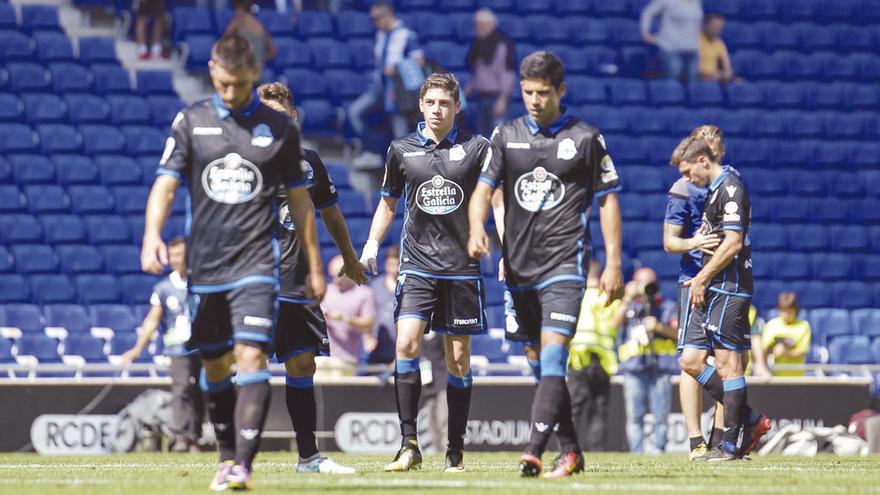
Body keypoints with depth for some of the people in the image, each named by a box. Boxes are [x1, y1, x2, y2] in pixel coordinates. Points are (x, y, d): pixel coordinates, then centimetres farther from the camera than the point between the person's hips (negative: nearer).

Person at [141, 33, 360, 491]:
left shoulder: (279, 128, 5)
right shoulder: (191, 122, 5)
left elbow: (299, 200, 11)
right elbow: (166, 183, 0)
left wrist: (315, 267, 11)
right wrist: (152, 234, -19)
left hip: (255, 265, -2)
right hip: (204, 264, 2)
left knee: (252, 357, -16)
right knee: (214, 366, 10)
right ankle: (227, 457, 26)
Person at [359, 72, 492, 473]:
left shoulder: (477, 148, 1)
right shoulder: (401, 150, 7)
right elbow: (388, 202, 19)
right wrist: (372, 243, 5)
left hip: (462, 267, -1)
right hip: (417, 266, 1)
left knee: (458, 361, 3)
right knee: (406, 344, -17)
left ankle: (455, 453, 10)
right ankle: (409, 446, -16)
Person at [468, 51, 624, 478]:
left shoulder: (586, 138, 1)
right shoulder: (506, 135, 9)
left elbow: (608, 201, 5)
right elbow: (484, 187, 2)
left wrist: (613, 264, 0)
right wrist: (477, 227, -19)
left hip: (564, 264, -4)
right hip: (518, 265, 5)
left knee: (553, 357, -17)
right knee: (538, 363, 8)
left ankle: (533, 451, -26)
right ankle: (570, 450, 18)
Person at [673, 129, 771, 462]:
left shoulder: (730, 188, -13)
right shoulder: (715, 189, 18)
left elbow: (732, 243, -20)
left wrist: (701, 279, -14)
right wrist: (701, 280, 14)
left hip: (729, 290, -10)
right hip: (713, 291, 10)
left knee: (728, 363, -6)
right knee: (691, 362, 9)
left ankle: (730, 445, -1)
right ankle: (749, 420, 14)